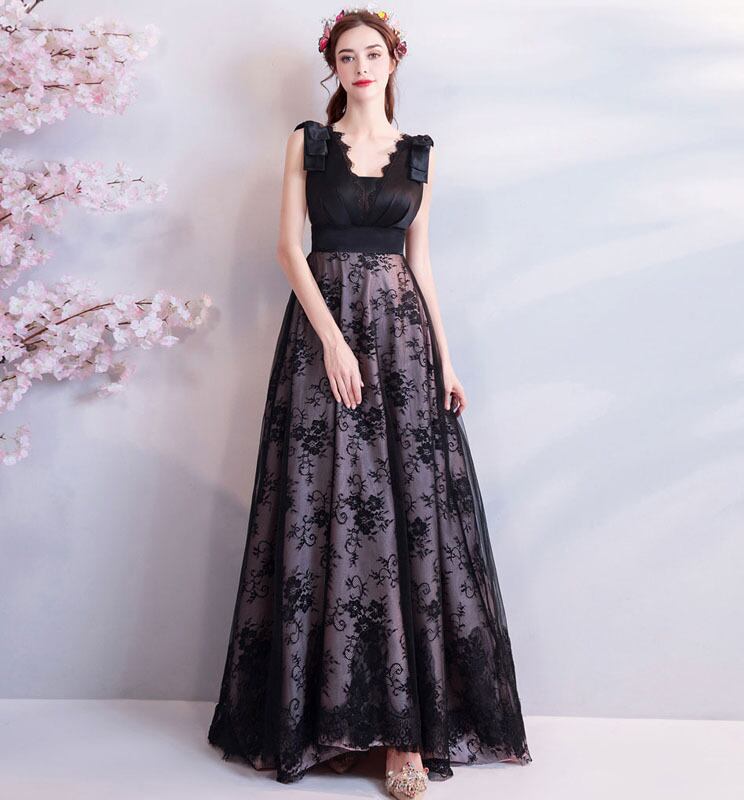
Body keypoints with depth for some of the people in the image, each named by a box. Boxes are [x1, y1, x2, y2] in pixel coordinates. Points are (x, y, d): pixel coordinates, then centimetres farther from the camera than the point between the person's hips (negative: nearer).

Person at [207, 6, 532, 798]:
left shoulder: (418, 153, 14)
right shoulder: (308, 141, 8)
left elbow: (419, 257, 14)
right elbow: (289, 245, -1)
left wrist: (446, 359, 6)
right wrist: (332, 337, -14)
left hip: (400, 328, 2)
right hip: (323, 326, -1)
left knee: (410, 511, -5)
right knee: (323, 509, -5)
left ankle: (405, 728, 0)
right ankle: (330, 715, 8)